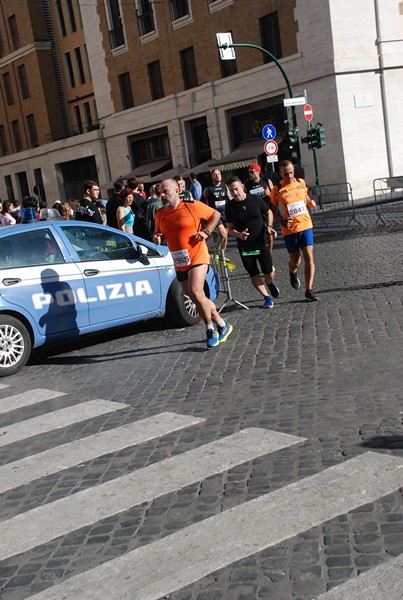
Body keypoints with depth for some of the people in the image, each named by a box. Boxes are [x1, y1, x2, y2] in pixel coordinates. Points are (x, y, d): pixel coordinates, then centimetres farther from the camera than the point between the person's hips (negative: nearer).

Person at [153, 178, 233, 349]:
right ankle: (222, 325, 28)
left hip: (197, 258, -6)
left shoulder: (192, 206, -7)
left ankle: (210, 328, -4)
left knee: (195, 292, -23)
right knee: (197, 298, 10)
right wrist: (157, 238, -5)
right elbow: (159, 234, 19)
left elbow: (215, 214, 5)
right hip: (179, 263, 6)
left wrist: (206, 231, -9)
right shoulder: (159, 215, 6)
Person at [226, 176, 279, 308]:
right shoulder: (230, 207, -6)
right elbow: (230, 229, 0)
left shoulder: (255, 199, -6)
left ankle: (270, 284, 32)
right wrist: (239, 235, -21)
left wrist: (268, 226, -7)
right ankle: (267, 297, 22)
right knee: (254, 275, 3)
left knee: (269, 274, -4)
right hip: (244, 245, 1)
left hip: (261, 242, -1)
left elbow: (268, 213, 11)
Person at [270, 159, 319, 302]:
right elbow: (274, 209, 1)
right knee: (295, 261, 6)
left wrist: (311, 202, 0)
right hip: (289, 230, -2)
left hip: (306, 226, 2)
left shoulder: (301, 183, 4)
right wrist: (282, 220, -17)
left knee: (309, 257, -8)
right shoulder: (277, 190, -7)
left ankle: (309, 290, -2)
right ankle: (293, 272, 45)